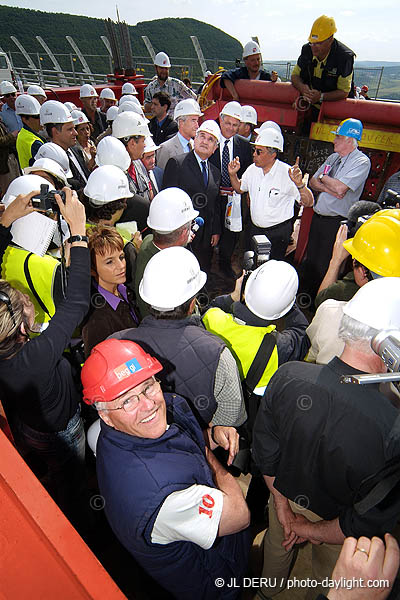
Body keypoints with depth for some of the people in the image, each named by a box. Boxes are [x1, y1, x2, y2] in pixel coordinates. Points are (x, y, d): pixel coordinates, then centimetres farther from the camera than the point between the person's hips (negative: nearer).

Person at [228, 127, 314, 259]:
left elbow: (308, 203, -21)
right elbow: (240, 189, 16)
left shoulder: (287, 173, -18)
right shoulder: (252, 169, -1)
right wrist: (233, 174, -2)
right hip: (254, 228, 5)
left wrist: (299, 184, -38)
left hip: (278, 233, -5)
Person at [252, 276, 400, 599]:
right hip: (336, 531, -3)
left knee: (278, 545, 37)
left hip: (287, 495, 3)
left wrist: (282, 505, -3)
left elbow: (265, 452, -17)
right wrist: (311, 531, -10)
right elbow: (368, 525, -26)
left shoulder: (288, 375, -31)